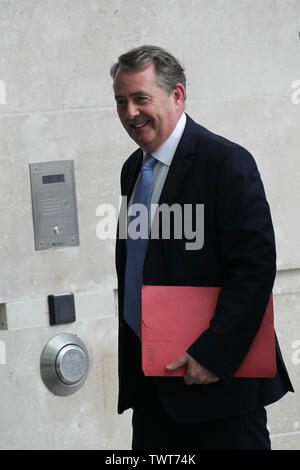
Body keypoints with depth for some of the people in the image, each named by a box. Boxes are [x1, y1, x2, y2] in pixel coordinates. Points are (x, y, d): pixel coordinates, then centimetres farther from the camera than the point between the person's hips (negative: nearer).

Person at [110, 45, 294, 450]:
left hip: (218, 377, -7)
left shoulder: (227, 163, -13)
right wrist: (131, 356, 15)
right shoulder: (133, 170, 12)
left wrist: (212, 355, -21)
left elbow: (256, 267, -19)